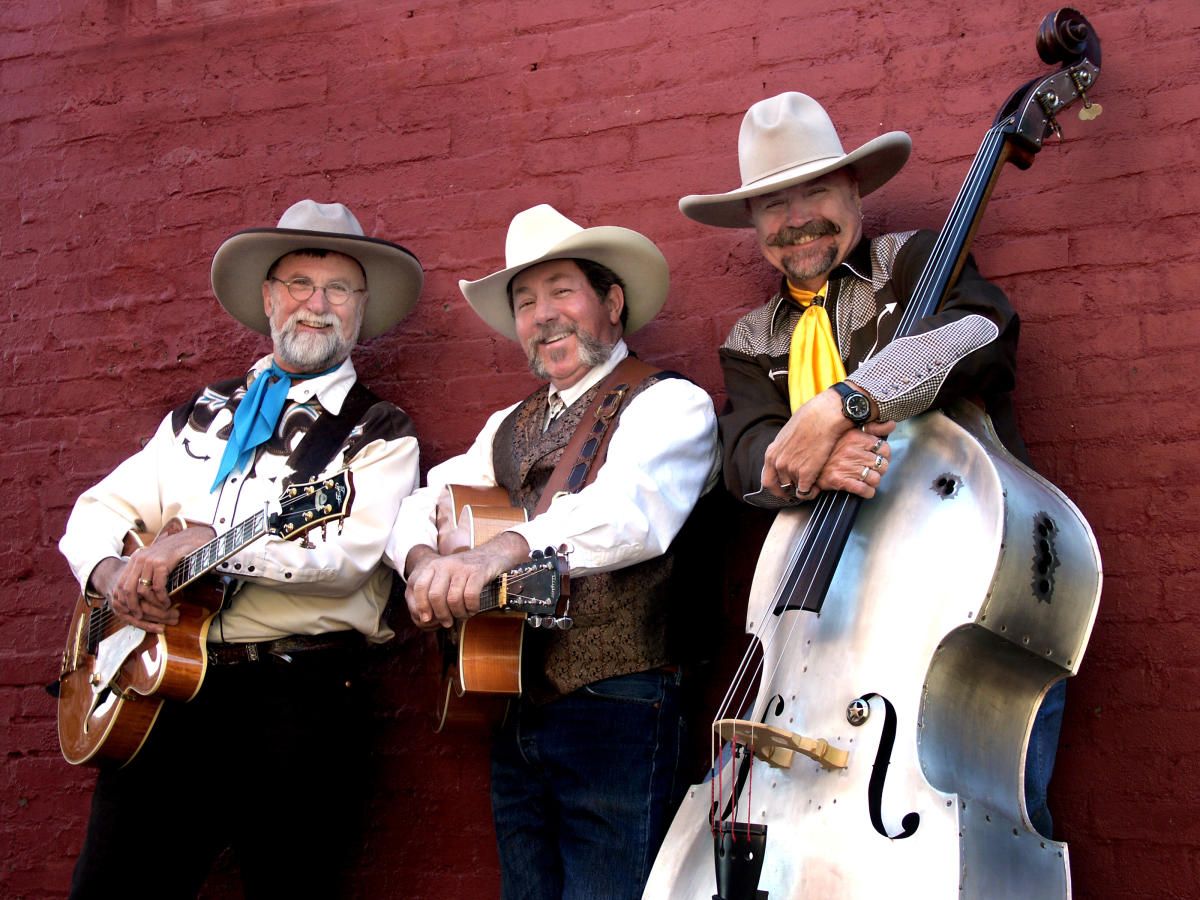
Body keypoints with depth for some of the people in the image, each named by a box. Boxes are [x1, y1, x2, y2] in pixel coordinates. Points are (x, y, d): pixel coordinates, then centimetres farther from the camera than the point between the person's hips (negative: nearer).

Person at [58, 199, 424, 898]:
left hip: (298, 703, -4)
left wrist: (208, 540, -20)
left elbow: (350, 553, -15)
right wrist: (113, 571, -5)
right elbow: (97, 511, 17)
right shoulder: (204, 415, 17)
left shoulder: (381, 433, 2)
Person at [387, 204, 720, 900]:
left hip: (616, 711, -7)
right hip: (517, 713, 7)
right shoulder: (511, 426, 20)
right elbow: (426, 499, 12)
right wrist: (424, 560, -11)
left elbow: (633, 509, -24)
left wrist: (501, 551, -39)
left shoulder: (669, 403, -4)